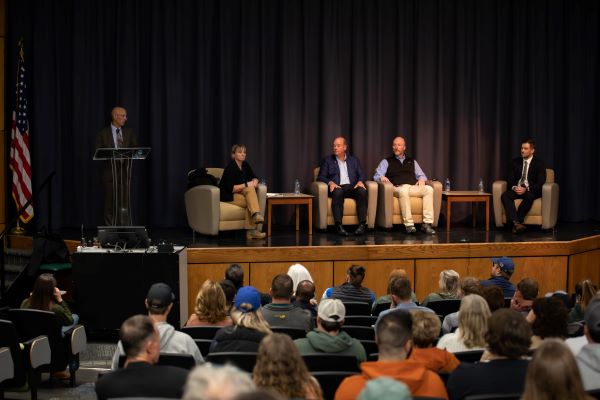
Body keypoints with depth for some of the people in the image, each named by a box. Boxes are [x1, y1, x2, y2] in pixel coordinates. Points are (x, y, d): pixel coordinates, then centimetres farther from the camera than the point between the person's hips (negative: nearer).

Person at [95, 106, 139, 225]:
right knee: (110, 204, 4)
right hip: (109, 172, -1)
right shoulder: (103, 133, 1)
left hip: (125, 171, 1)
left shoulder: (129, 132, 9)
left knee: (124, 204, -4)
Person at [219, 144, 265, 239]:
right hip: (228, 196, -7)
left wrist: (255, 182, -11)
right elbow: (231, 188, -23)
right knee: (250, 195, -29)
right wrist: (246, 185, -25)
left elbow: (254, 178, 13)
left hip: (240, 193, 7)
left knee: (250, 189, -25)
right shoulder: (230, 167, -17)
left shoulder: (245, 165, 5)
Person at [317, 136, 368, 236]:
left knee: (362, 191, -32)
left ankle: (362, 225, -37)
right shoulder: (327, 160, 16)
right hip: (337, 187, -2)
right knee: (338, 192, -39)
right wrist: (330, 182, -13)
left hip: (352, 187, 2)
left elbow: (361, 175, 15)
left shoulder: (354, 160, 23)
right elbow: (321, 177, 7)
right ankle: (339, 226, -44)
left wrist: (360, 181, -9)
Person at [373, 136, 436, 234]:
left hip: (414, 187, 3)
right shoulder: (386, 161, 19)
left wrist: (422, 179, 2)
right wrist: (382, 177, -15)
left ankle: (427, 223, -33)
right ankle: (409, 224, -41)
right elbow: (377, 176, 8)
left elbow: (421, 175, 26)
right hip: (398, 188, -3)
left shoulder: (412, 161, 29)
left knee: (429, 189, -28)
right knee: (404, 190, -41)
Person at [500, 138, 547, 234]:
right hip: (516, 189, 3)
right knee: (505, 195, -29)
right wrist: (514, 187, -15)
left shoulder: (539, 163, 0)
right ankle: (516, 223, -43)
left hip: (531, 191, -3)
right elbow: (510, 179, 8)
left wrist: (526, 189, -23)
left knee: (529, 196, -39)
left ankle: (516, 223, -35)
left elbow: (540, 182, -9)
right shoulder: (515, 162, 11)